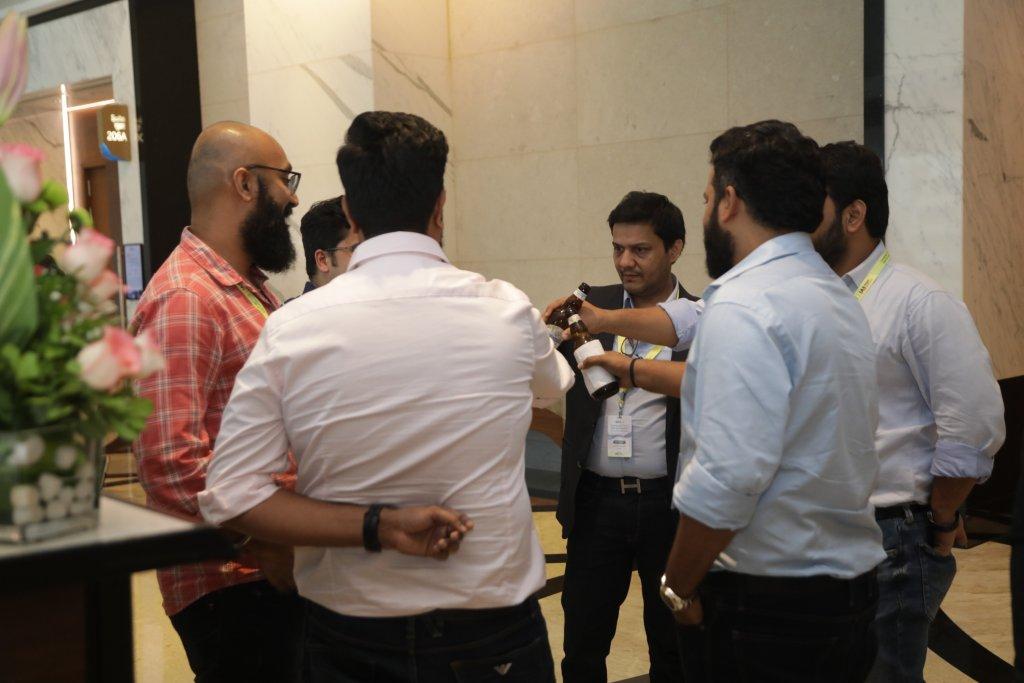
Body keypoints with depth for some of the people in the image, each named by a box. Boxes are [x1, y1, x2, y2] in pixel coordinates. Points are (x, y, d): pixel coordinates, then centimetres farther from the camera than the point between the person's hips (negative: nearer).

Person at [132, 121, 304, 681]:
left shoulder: (251, 288, 13)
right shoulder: (184, 298, -18)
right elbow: (169, 461, -27)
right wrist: (266, 546, -23)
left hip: (276, 573, 9)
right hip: (230, 587, -9)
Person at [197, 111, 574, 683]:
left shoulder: (290, 330, -12)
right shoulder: (509, 313, -10)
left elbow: (230, 497, -14)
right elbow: (555, 389, 14)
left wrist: (376, 526, -15)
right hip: (495, 631, 0)